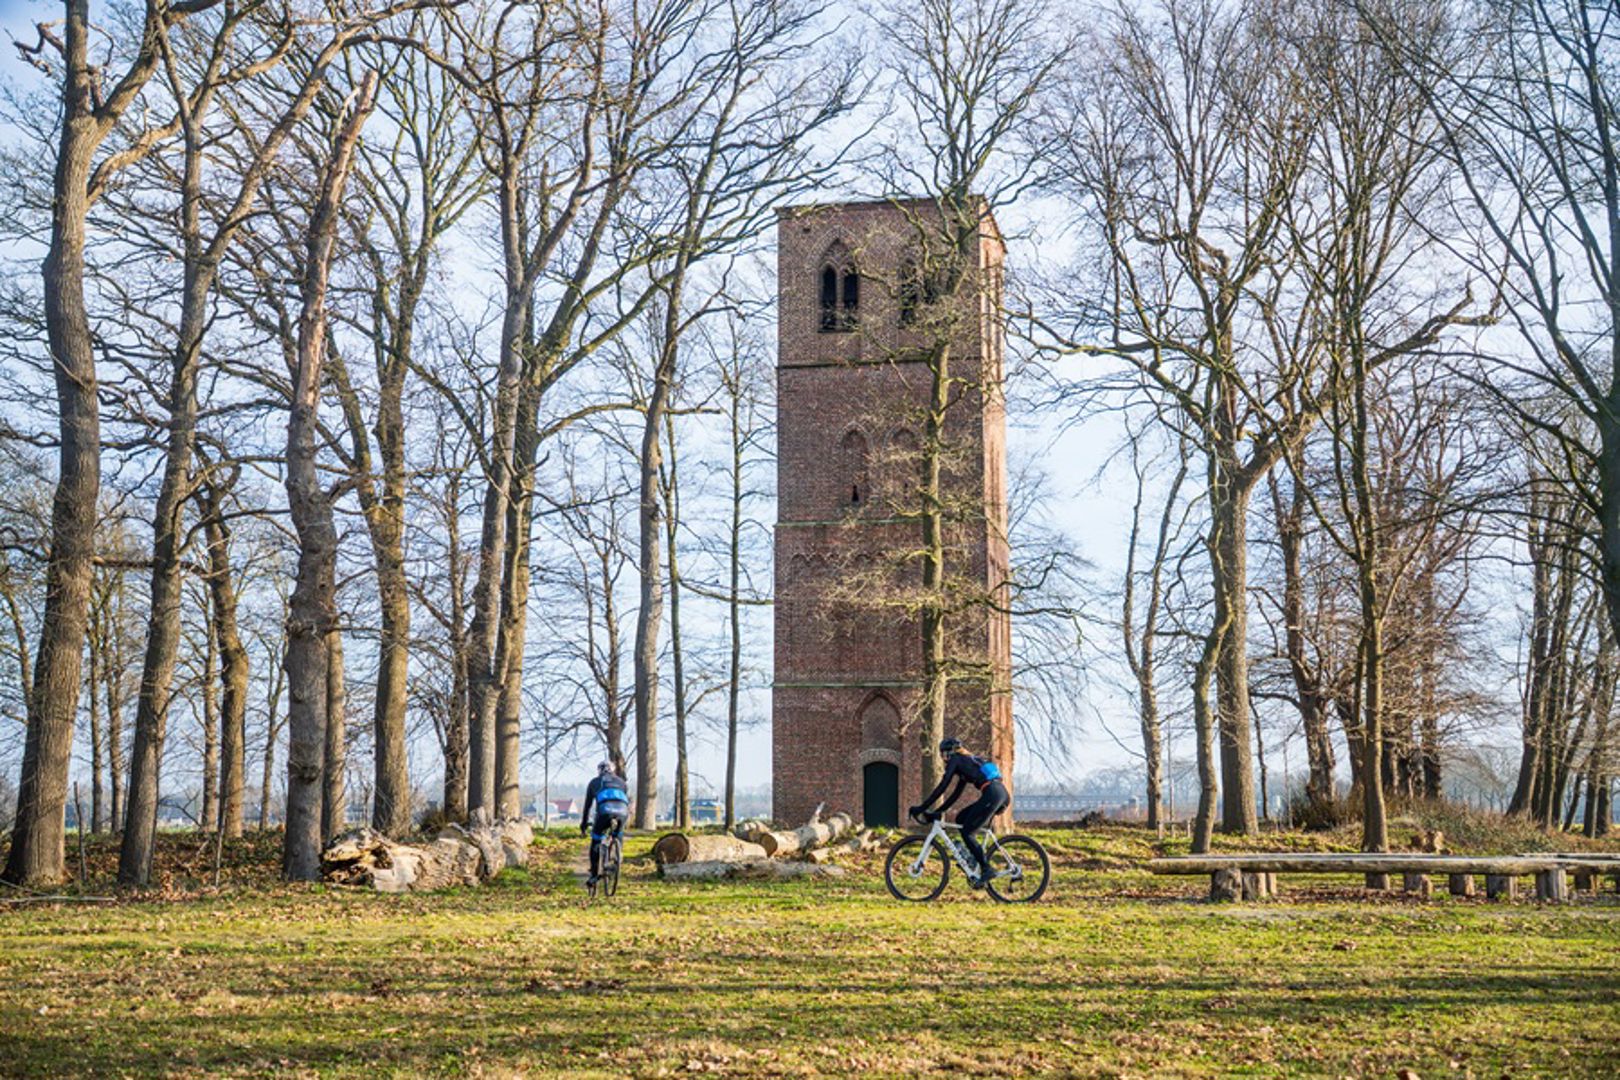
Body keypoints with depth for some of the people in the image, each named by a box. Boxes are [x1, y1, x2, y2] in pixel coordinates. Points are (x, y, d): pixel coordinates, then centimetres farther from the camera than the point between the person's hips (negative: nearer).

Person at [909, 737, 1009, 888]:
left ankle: (986, 869, -4)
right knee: (961, 819, 16)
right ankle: (973, 860, 14)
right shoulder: (966, 762, 29)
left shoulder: (955, 760, 3)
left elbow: (941, 788, -3)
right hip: (1002, 793, 9)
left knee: (967, 832, -2)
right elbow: (956, 794, 31)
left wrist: (921, 808, 0)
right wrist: (937, 812, 28)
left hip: (992, 794, -9)